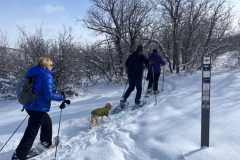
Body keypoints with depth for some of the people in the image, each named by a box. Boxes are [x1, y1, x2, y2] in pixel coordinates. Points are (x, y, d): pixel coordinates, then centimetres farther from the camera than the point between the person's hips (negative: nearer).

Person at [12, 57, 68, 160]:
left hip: (29, 105, 10)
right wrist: (61, 97, -8)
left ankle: (46, 142, 39)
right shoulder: (46, 75, -15)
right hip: (39, 107, -10)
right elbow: (48, 94, -21)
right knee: (31, 132, -1)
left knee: (47, 121, 28)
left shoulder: (32, 73, 12)